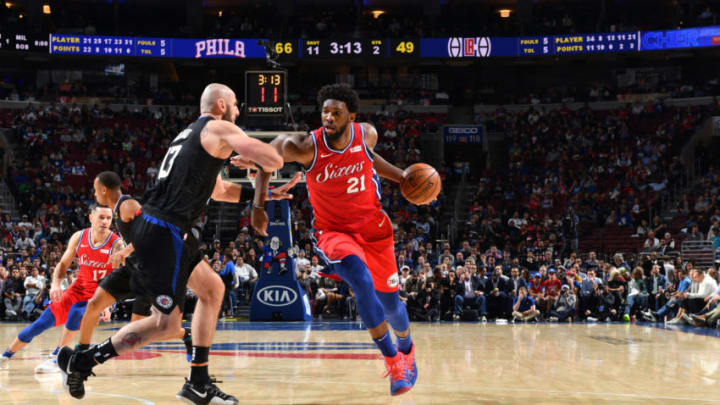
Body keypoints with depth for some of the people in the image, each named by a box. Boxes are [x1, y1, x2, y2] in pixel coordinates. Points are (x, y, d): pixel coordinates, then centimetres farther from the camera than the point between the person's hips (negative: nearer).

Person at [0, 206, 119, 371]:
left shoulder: (116, 244, -18)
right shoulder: (79, 237, -5)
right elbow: (63, 264, 7)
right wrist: (55, 284, -11)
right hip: (79, 288, 4)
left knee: (76, 312, -33)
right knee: (41, 323, 1)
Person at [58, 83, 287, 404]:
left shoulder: (192, 134, 23)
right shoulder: (220, 130, -4)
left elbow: (219, 191, 35)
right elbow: (274, 160, -11)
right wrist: (251, 161, 11)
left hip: (155, 227, 10)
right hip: (164, 232, -10)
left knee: (212, 289, 19)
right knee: (167, 324, -4)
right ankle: (80, 361, 3)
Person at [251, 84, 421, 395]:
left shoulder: (367, 134, -12)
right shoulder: (306, 147, -22)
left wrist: (401, 177, 7)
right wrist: (258, 206, -9)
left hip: (372, 226, 3)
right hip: (333, 230, -3)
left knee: (390, 303, 10)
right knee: (362, 281, -31)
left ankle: (406, 349, 45)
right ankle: (392, 359, -17)